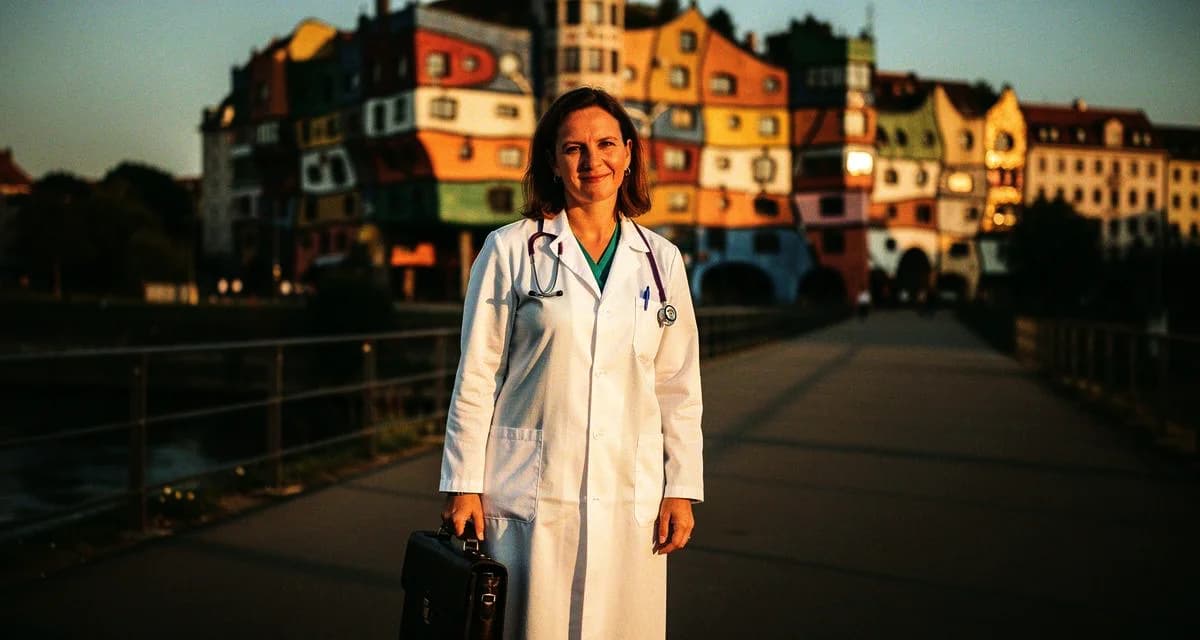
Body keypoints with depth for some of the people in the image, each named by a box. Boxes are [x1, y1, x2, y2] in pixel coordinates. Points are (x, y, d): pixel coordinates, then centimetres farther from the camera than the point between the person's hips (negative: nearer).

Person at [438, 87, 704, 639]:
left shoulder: (660, 260, 8)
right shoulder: (510, 250, 0)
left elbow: (678, 387, 10)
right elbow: (475, 377, 1)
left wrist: (681, 490, 5)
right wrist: (464, 486, -3)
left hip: (630, 497, 3)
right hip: (530, 493, -2)